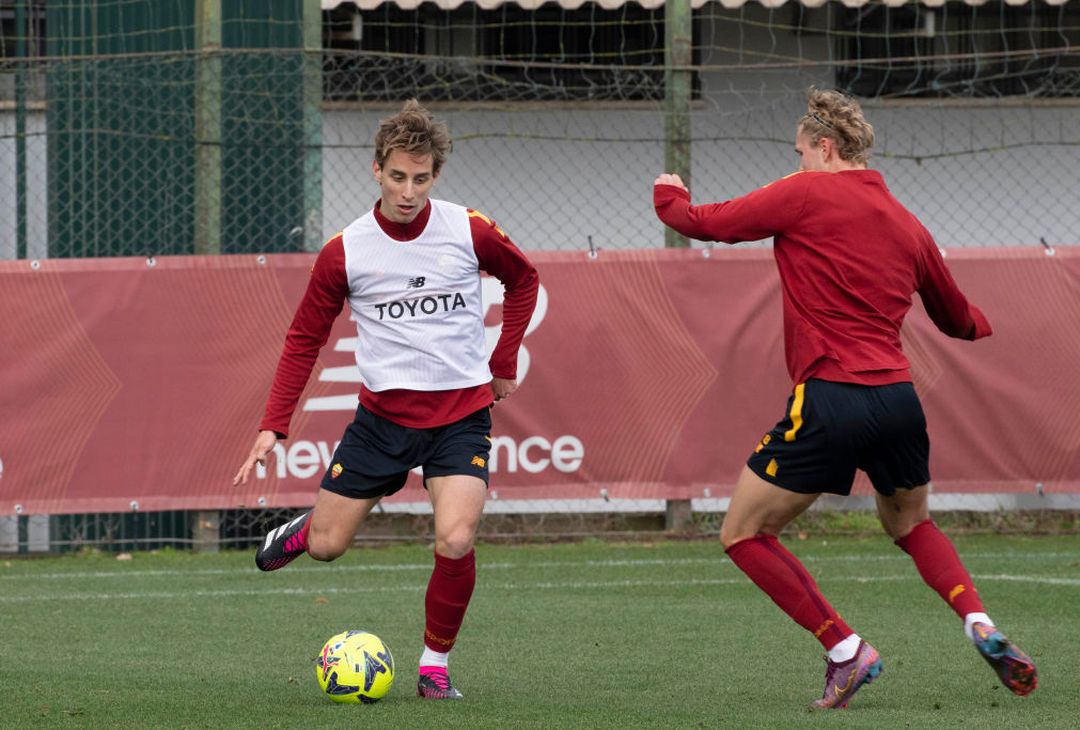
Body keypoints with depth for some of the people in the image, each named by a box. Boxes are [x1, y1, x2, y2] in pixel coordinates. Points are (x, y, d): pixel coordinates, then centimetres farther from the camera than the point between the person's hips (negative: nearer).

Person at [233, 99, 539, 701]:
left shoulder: (470, 232, -6)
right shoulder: (345, 252, -6)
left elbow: (524, 280, 14)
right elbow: (305, 339, 4)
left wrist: (504, 364, 10)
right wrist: (273, 427, -3)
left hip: (462, 412, -1)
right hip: (383, 413, 1)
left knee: (455, 543, -21)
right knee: (326, 547, 4)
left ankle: (435, 666, 1)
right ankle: (303, 530, 43)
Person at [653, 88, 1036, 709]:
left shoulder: (806, 194, -1)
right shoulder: (908, 226, 16)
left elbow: (706, 223, 2)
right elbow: (961, 320, 28)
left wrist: (668, 195, 25)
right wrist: (980, 325, 53)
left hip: (829, 400, -6)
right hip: (899, 399, 6)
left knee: (744, 534, 7)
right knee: (911, 525, 30)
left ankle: (847, 651, -1)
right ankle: (982, 626, 6)